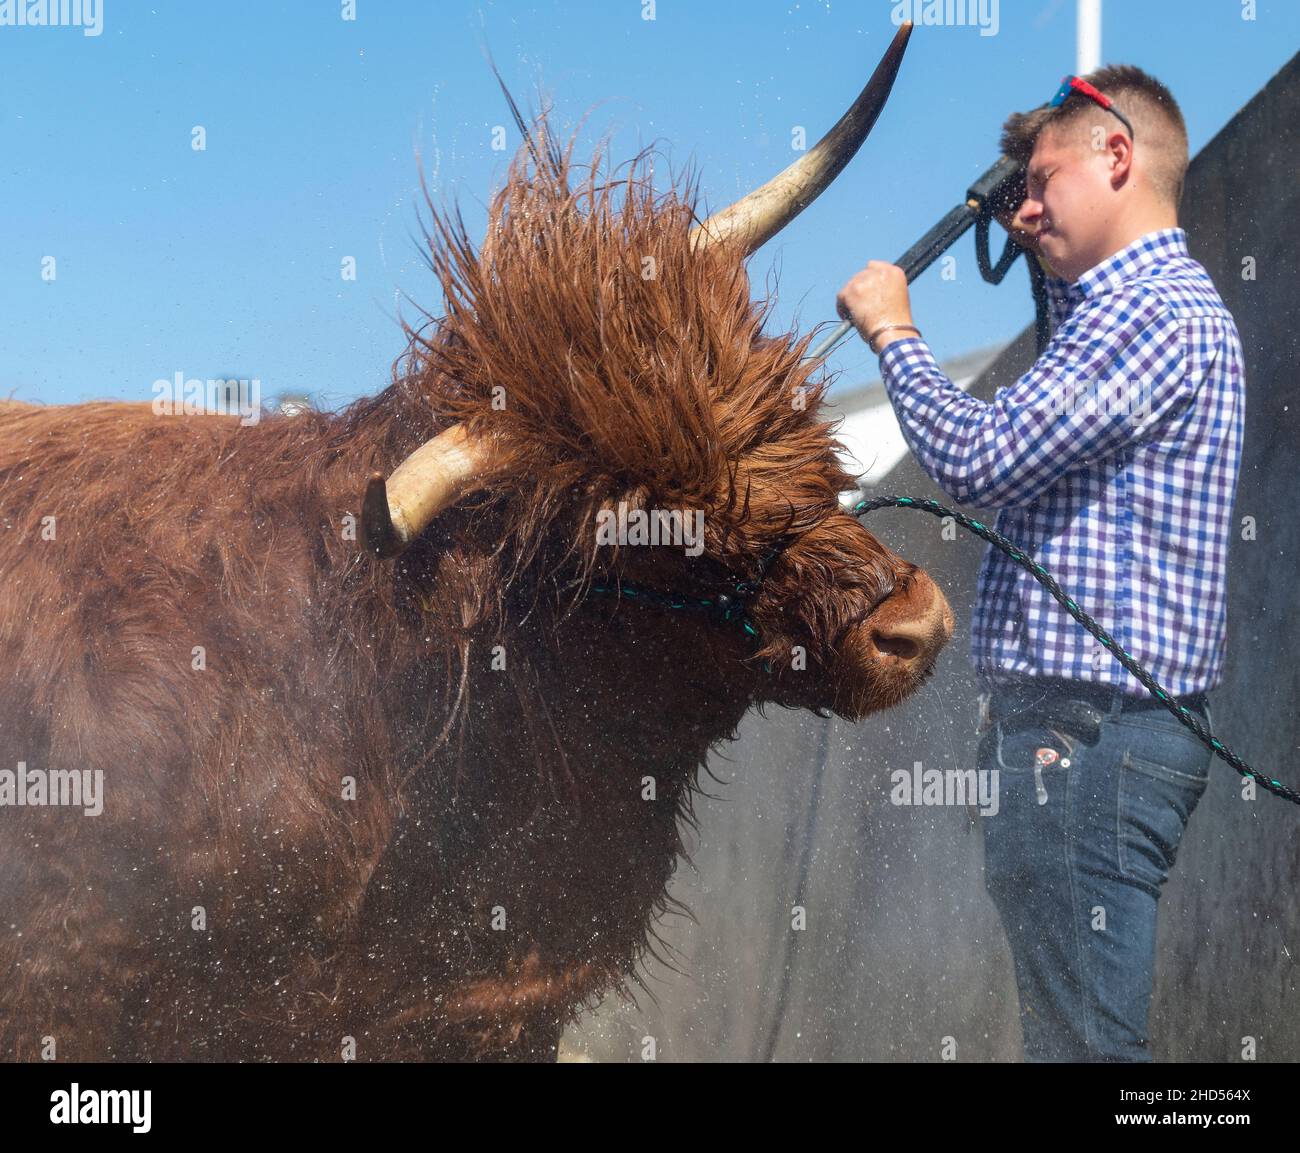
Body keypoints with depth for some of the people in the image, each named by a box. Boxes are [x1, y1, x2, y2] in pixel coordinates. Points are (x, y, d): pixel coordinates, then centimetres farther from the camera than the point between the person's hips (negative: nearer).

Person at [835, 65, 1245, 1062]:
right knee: (1068, 1020, 13)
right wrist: (1041, 253, 32)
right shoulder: (1119, 304, 21)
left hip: (1092, 727, -11)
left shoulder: (1165, 310, -13)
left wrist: (893, 332, -2)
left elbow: (977, 458, -21)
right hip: (1070, 717, 11)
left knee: (1083, 1039, -11)